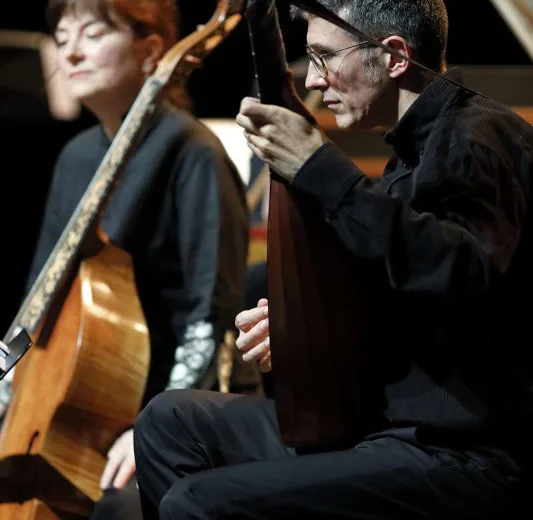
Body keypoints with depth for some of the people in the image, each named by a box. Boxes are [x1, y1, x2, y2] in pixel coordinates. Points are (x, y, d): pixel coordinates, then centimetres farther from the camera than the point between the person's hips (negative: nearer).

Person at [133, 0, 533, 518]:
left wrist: (320, 169, -31)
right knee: (169, 421, 14)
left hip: (462, 455, -11)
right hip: (394, 420, 11)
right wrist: (303, 322, 9)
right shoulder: (419, 145, 16)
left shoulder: (480, 137, -15)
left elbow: (468, 277, -35)